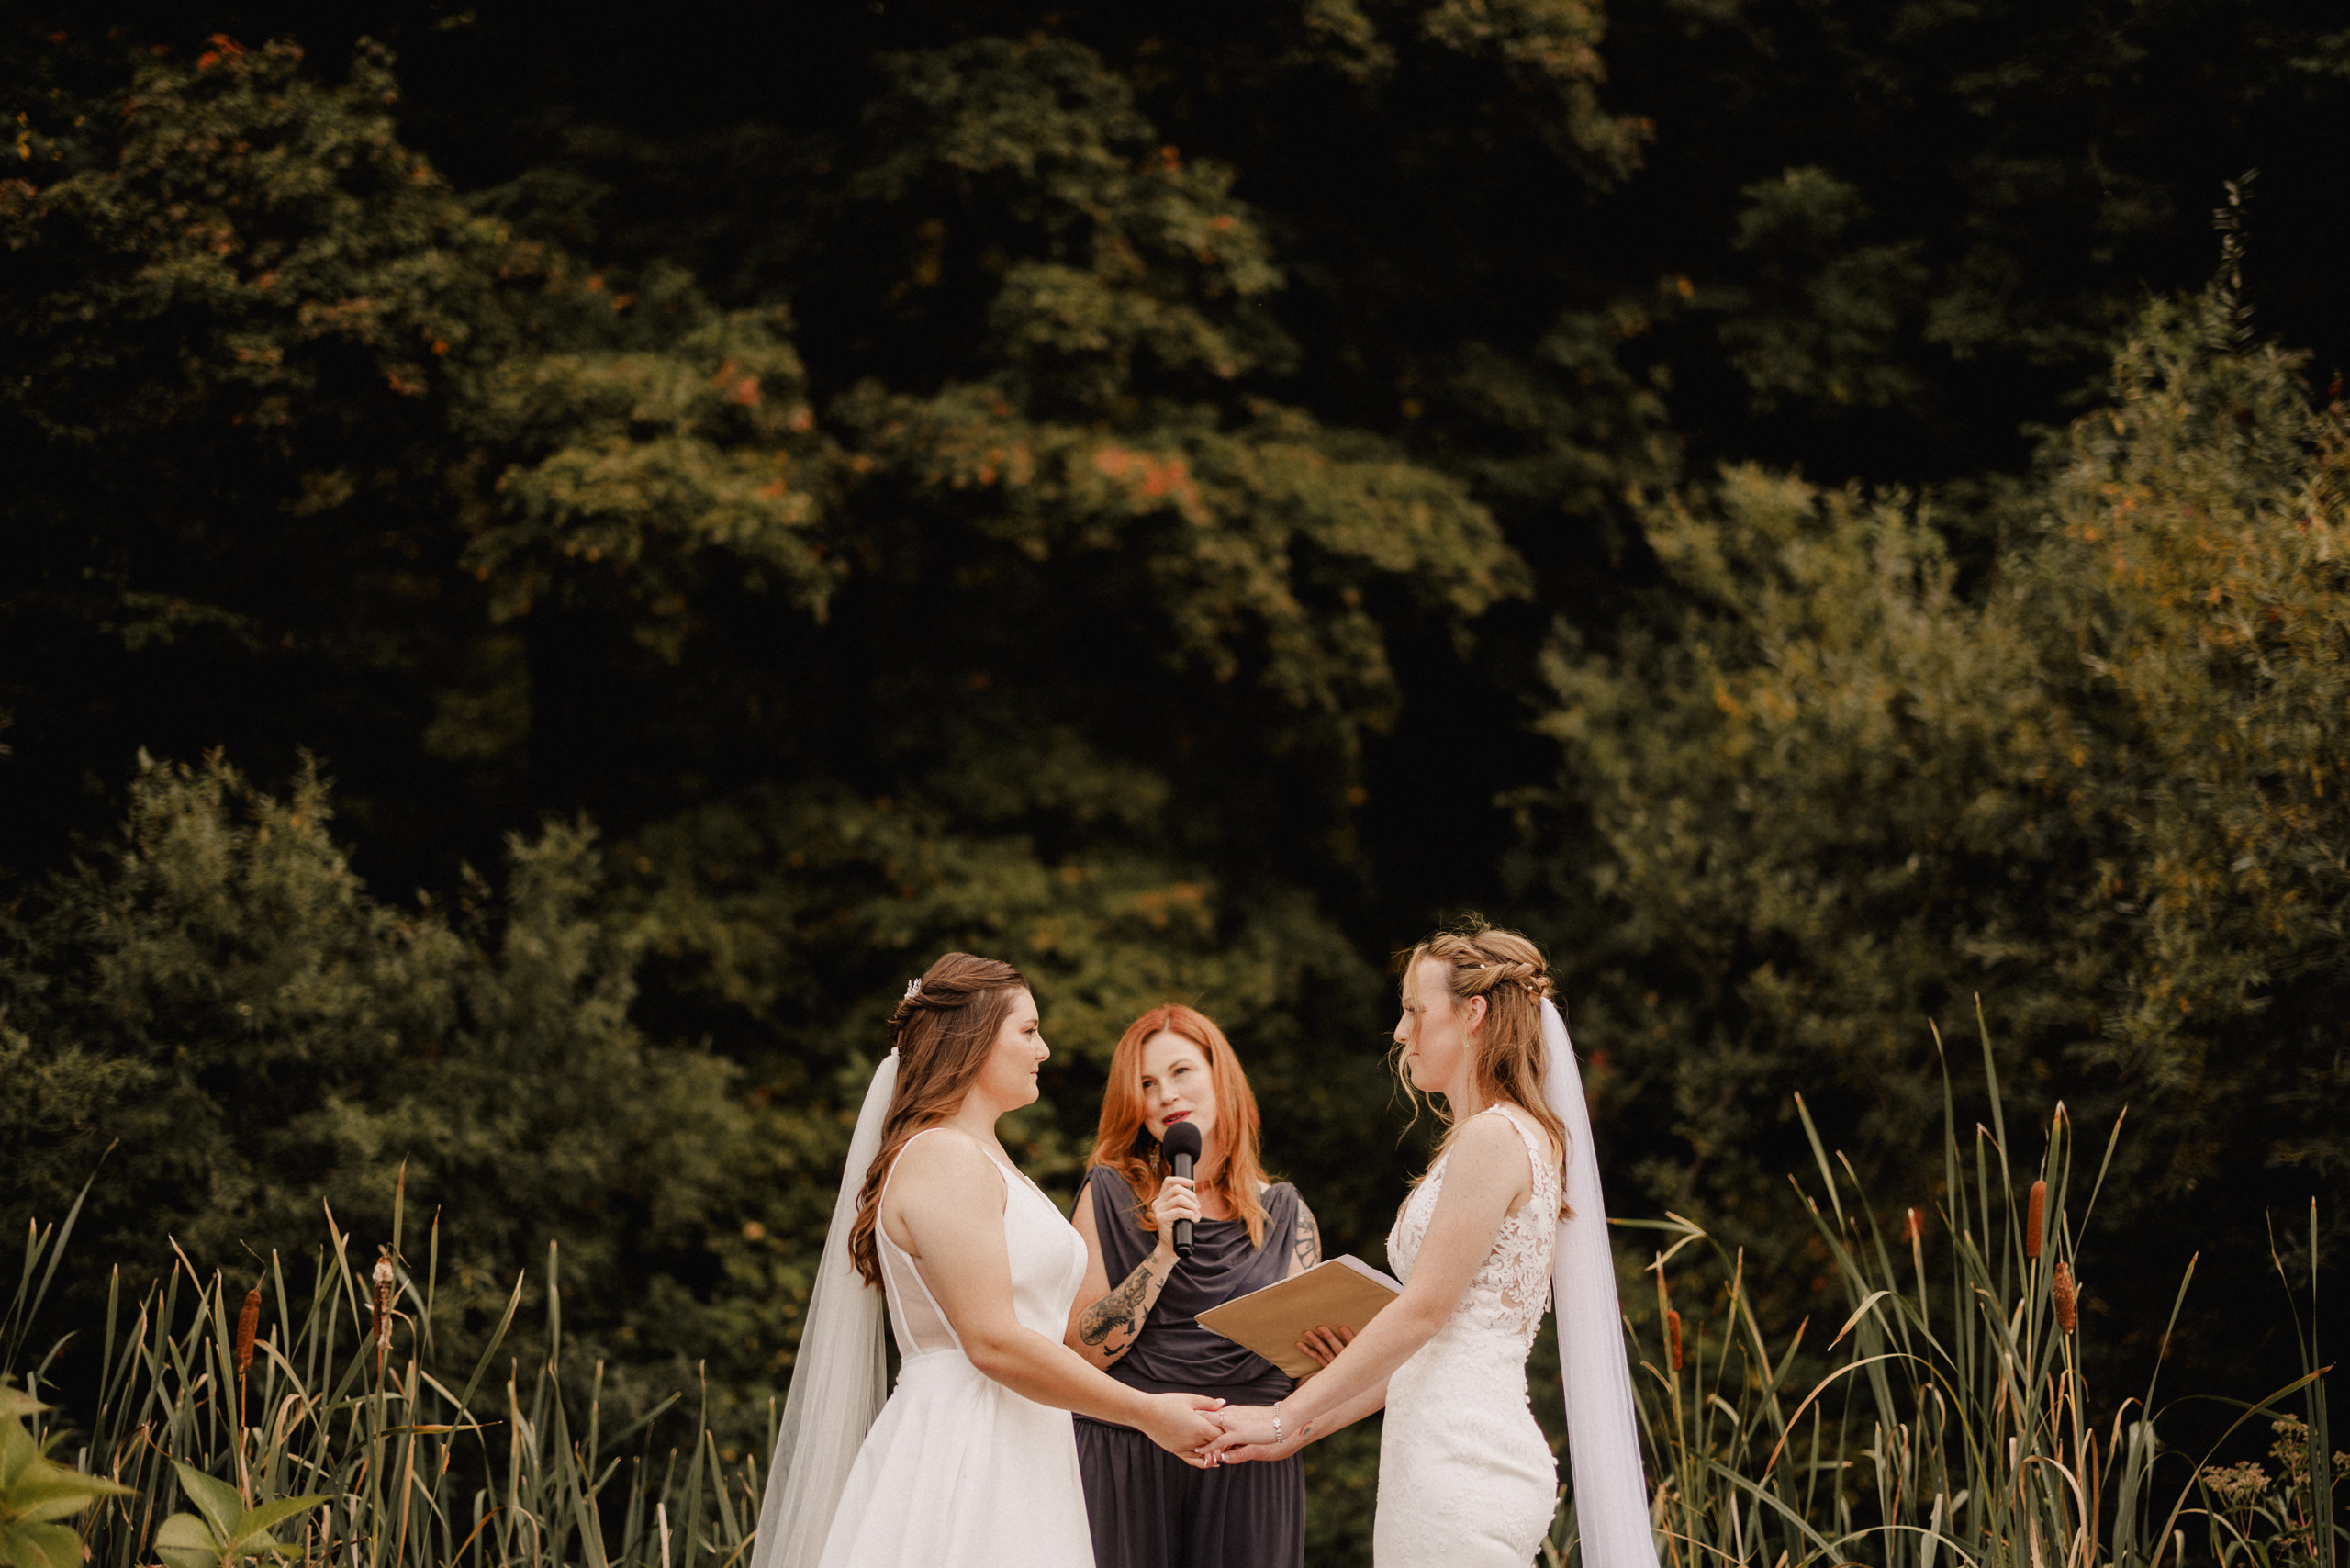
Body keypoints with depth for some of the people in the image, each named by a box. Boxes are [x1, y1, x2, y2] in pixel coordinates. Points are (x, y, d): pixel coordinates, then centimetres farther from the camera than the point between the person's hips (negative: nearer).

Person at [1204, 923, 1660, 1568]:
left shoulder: (1494, 1138, -10)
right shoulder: (1519, 1136, 20)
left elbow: (1424, 1309, -13)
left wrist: (1286, 1416, -6)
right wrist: (1304, 1427, 17)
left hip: (1460, 1462, -9)